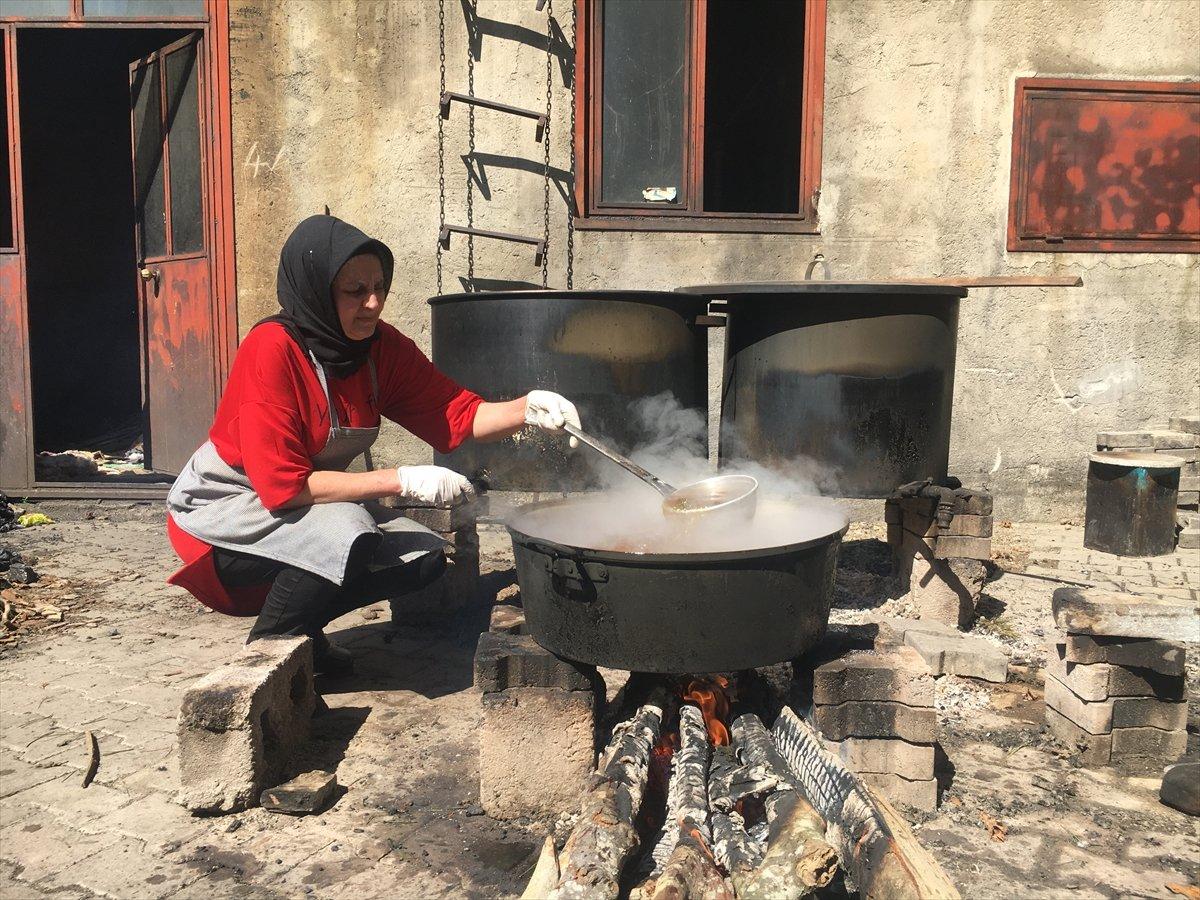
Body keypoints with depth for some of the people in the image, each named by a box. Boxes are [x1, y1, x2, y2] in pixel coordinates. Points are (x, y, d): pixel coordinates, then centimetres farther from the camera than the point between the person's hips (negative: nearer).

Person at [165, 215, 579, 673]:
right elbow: (283, 485, -30)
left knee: (424, 557, -7)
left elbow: (458, 415, -9)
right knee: (347, 537, -33)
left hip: (302, 503, 7)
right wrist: (403, 481, -31)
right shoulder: (272, 349, -27)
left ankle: (301, 632, 11)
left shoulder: (383, 347, -8)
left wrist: (526, 409, -29)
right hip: (225, 508, -7)